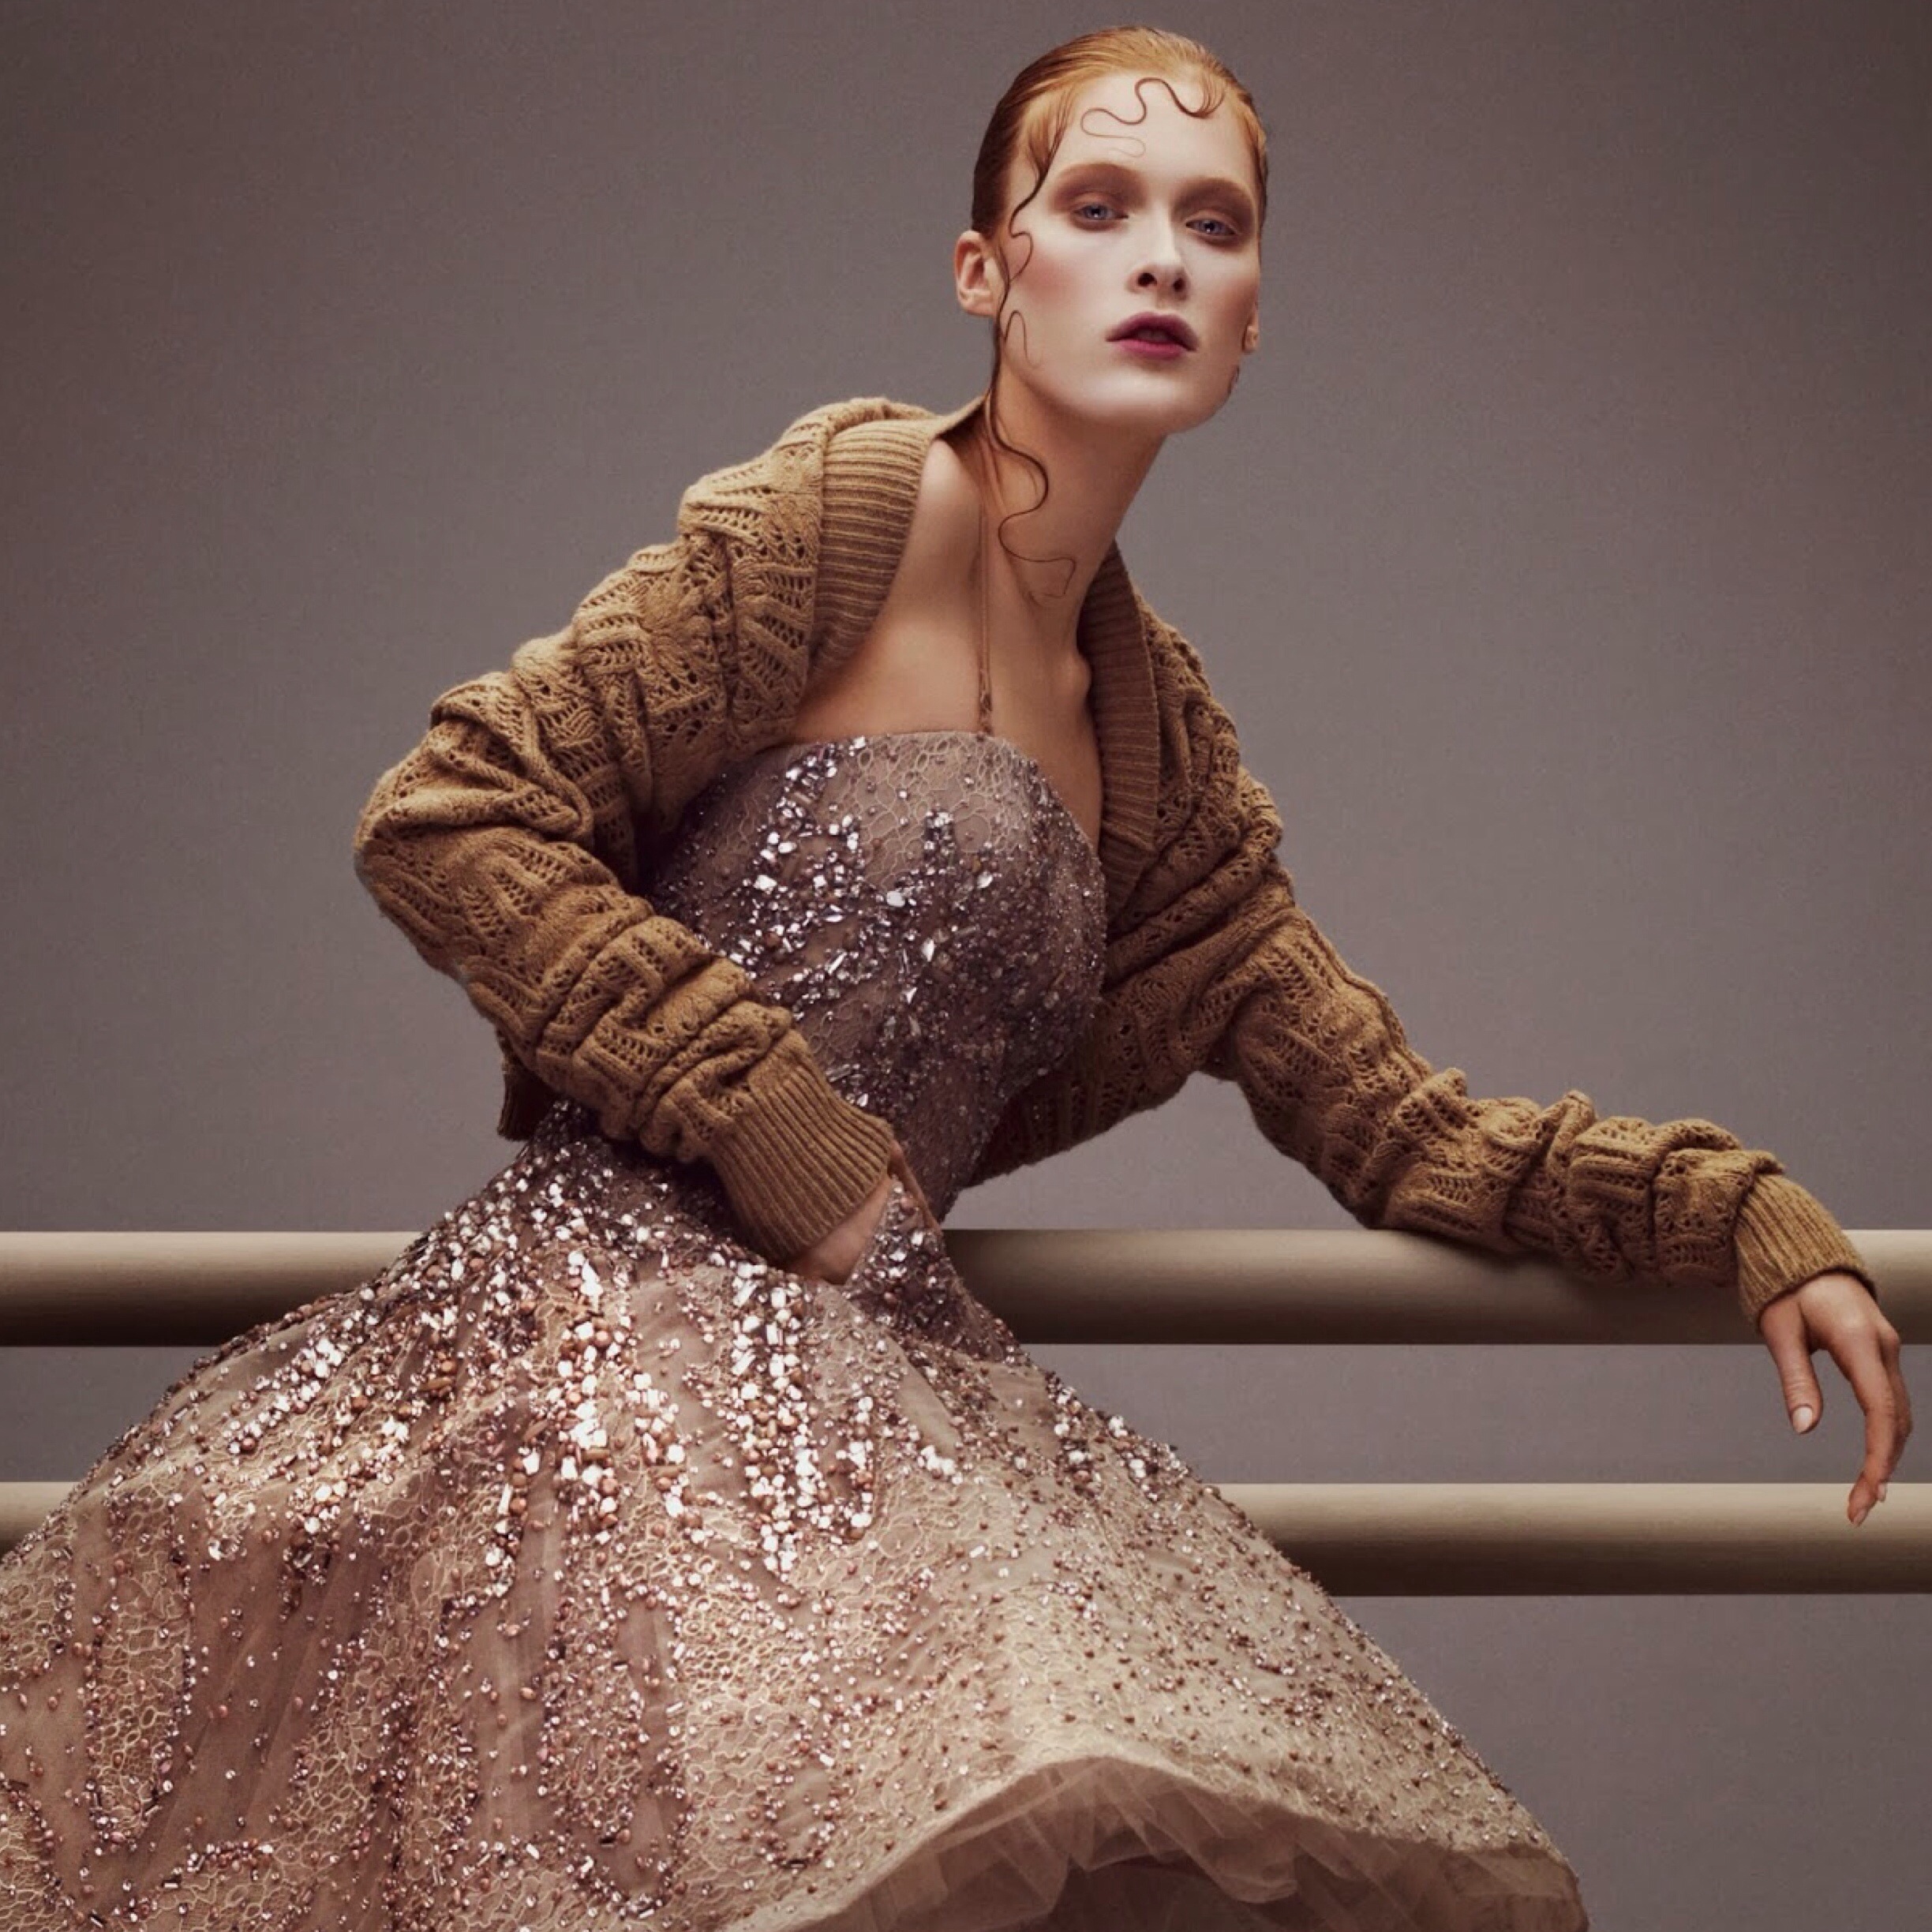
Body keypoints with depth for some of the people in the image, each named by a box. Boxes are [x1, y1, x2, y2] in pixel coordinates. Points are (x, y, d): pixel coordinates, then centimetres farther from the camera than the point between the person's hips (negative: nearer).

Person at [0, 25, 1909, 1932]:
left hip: (875, 1375, 7)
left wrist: (1746, 1215, 10)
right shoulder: (856, 505, -1)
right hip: (621, 1323, -7)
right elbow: (445, 820, -7)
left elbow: (1391, 1121, 22)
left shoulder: (1158, 737, 19)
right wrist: (779, 1126, -8)